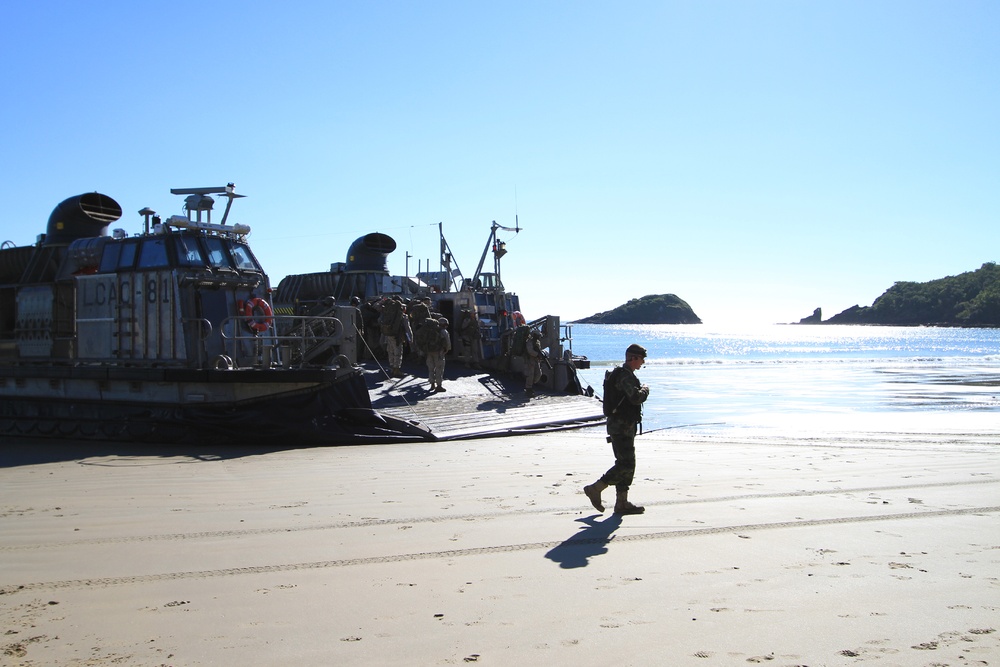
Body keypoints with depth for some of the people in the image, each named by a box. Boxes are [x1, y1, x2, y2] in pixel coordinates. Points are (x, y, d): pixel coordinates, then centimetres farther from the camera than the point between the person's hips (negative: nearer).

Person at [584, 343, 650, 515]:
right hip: (622, 427, -11)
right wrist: (645, 389, -9)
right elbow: (636, 398, -27)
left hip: (623, 427, 11)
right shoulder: (625, 376, -16)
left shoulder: (622, 374, 18)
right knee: (626, 464, -10)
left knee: (627, 464, 11)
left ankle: (622, 502, 13)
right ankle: (595, 489, -3)